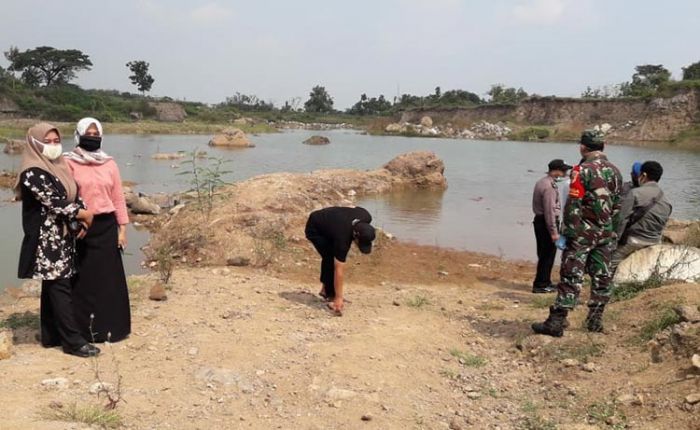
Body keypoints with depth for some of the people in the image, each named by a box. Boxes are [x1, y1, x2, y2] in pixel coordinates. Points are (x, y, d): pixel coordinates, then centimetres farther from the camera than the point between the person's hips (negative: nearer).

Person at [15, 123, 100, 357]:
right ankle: (73, 340, -2)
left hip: (63, 236, 8)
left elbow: (75, 196, 9)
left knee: (53, 286, 12)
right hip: (47, 239, -8)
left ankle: (51, 335, 20)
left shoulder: (60, 167, 12)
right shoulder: (32, 173, -13)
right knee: (59, 287, -6)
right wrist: (83, 214, -9)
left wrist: (80, 219, -9)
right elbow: (54, 202, -19)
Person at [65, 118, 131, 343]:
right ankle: (84, 329, 13)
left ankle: (110, 326, 16)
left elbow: (118, 198, 7)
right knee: (83, 278, 4)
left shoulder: (109, 164, 6)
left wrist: (122, 229, 4)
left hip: (106, 226, 2)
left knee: (109, 276, 5)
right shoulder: (69, 163, -2)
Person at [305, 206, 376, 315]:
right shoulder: (343, 237, -40)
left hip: (330, 221, 7)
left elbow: (356, 208, 1)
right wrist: (339, 298, -32)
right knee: (331, 259, -16)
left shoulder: (366, 218, -26)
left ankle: (325, 288, 26)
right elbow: (339, 270, -36)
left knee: (330, 257, 9)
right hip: (314, 229, -7)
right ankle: (331, 297, -6)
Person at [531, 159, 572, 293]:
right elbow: (550, 211, -23)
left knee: (544, 254, 16)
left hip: (539, 220, 10)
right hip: (547, 223, -10)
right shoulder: (549, 186, -19)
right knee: (548, 255, -2)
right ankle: (541, 285, 3)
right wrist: (554, 232, -22)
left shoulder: (542, 182, 13)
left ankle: (545, 282, 25)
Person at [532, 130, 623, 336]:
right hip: (606, 232, 6)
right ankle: (595, 320, 17)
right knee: (601, 276, 11)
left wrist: (568, 230, -11)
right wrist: (613, 232, 19)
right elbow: (617, 205, 14)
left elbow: (573, 204, -16)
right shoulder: (615, 171, 11)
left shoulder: (582, 170, -11)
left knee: (571, 276, -6)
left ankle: (556, 321, -6)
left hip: (583, 230, -6)